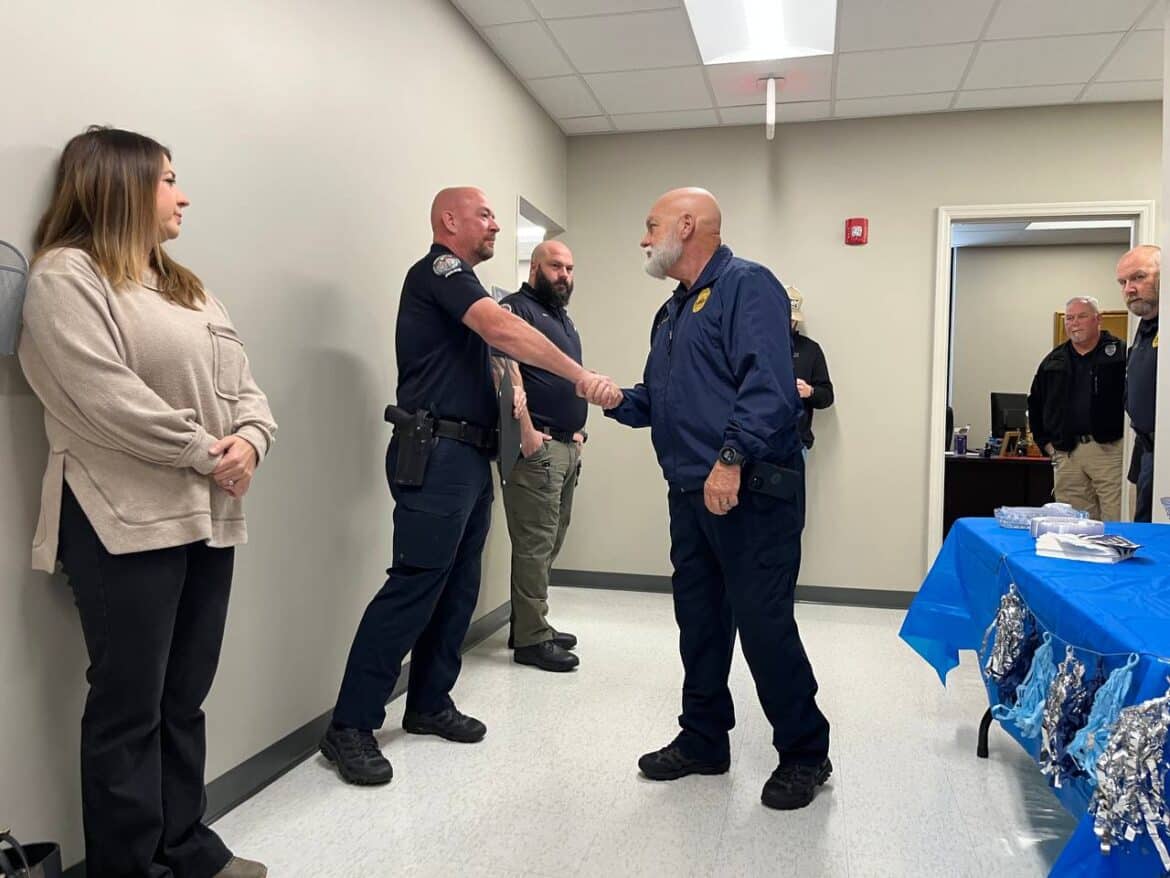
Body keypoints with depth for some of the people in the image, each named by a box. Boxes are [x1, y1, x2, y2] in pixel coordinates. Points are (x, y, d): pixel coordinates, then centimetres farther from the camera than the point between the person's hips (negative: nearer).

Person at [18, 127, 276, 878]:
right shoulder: (67, 275, -5)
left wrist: (250, 441, -7)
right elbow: (103, 398, -18)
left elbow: (243, 383, 13)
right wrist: (204, 453, -14)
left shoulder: (186, 285, 20)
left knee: (185, 698, 15)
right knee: (129, 708, 3)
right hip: (128, 522, -7)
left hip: (209, 517, 8)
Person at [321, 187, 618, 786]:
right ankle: (350, 726, -2)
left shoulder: (460, 283, 24)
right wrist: (581, 376, -27)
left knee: (457, 589, 11)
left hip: (470, 457, 10)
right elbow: (503, 329, -23)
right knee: (414, 585, -10)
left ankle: (429, 704, 22)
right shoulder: (437, 269, -7)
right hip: (436, 454, -10)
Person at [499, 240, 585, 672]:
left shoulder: (565, 319, 23)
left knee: (550, 543, 12)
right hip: (537, 446, -9)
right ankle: (531, 638, 1)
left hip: (568, 447, 9)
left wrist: (578, 429, 17)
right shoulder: (517, 308, -5)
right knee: (535, 544, -6)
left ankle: (531, 625, 22)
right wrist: (527, 432, -21)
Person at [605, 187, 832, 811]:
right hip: (690, 496, 9)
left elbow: (769, 385, -21)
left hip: (751, 493, -9)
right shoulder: (672, 312, 20)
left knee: (763, 623, -3)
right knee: (698, 621, 14)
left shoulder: (746, 286, -8)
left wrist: (731, 459, -27)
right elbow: (656, 401, 22)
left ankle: (804, 754, 16)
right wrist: (615, 399, 3)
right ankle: (703, 741, 29)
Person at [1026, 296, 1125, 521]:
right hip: (1066, 455, 4)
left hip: (1109, 450, -4)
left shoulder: (1121, 353, 2)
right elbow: (1035, 403, 23)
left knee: (1116, 522, -6)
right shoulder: (1054, 361, 16)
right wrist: (1045, 442, 15)